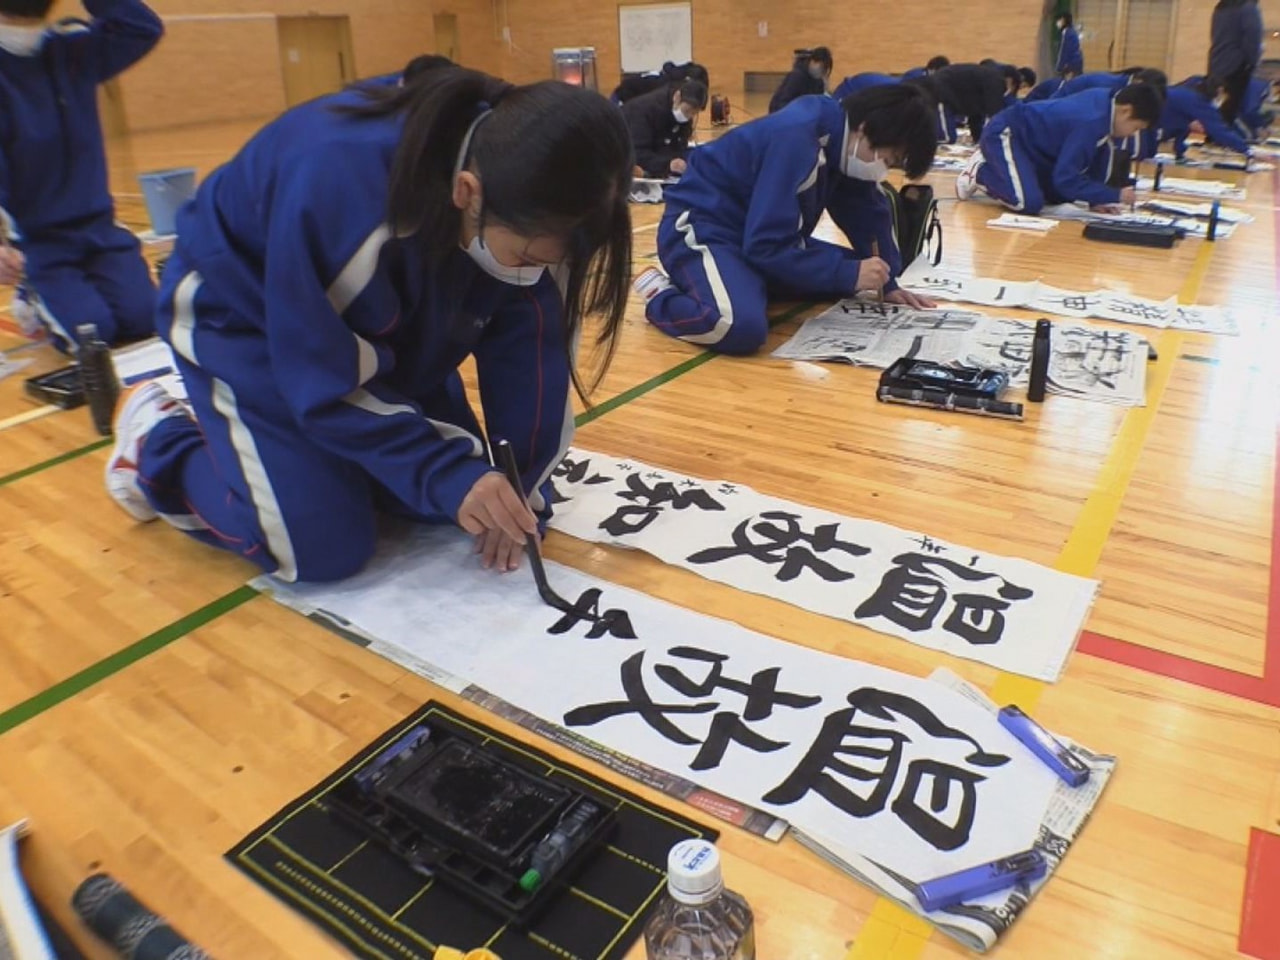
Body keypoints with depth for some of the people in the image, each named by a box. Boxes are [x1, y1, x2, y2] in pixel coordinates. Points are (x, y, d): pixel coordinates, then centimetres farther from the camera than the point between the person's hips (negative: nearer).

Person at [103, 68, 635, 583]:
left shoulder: (529, 213, -23)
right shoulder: (340, 184, -40)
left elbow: (529, 357, -15)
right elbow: (325, 380, -31)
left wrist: (515, 488, -18)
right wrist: (447, 476, -35)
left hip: (388, 330, 6)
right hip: (245, 319, -5)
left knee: (456, 494, 0)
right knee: (325, 549, -12)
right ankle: (156, 439, 11)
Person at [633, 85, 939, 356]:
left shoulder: (843, 138, -1)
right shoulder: (796, 140, -26)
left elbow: (869, 214, 11)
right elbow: (766, 245, -28)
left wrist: (887, 283, 3)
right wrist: (849, 274, -24)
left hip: (756, 233, 10)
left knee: (851, 272, 7)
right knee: (743, 326, -36)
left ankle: (745, 282, 11)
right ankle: (661, 295, -8)